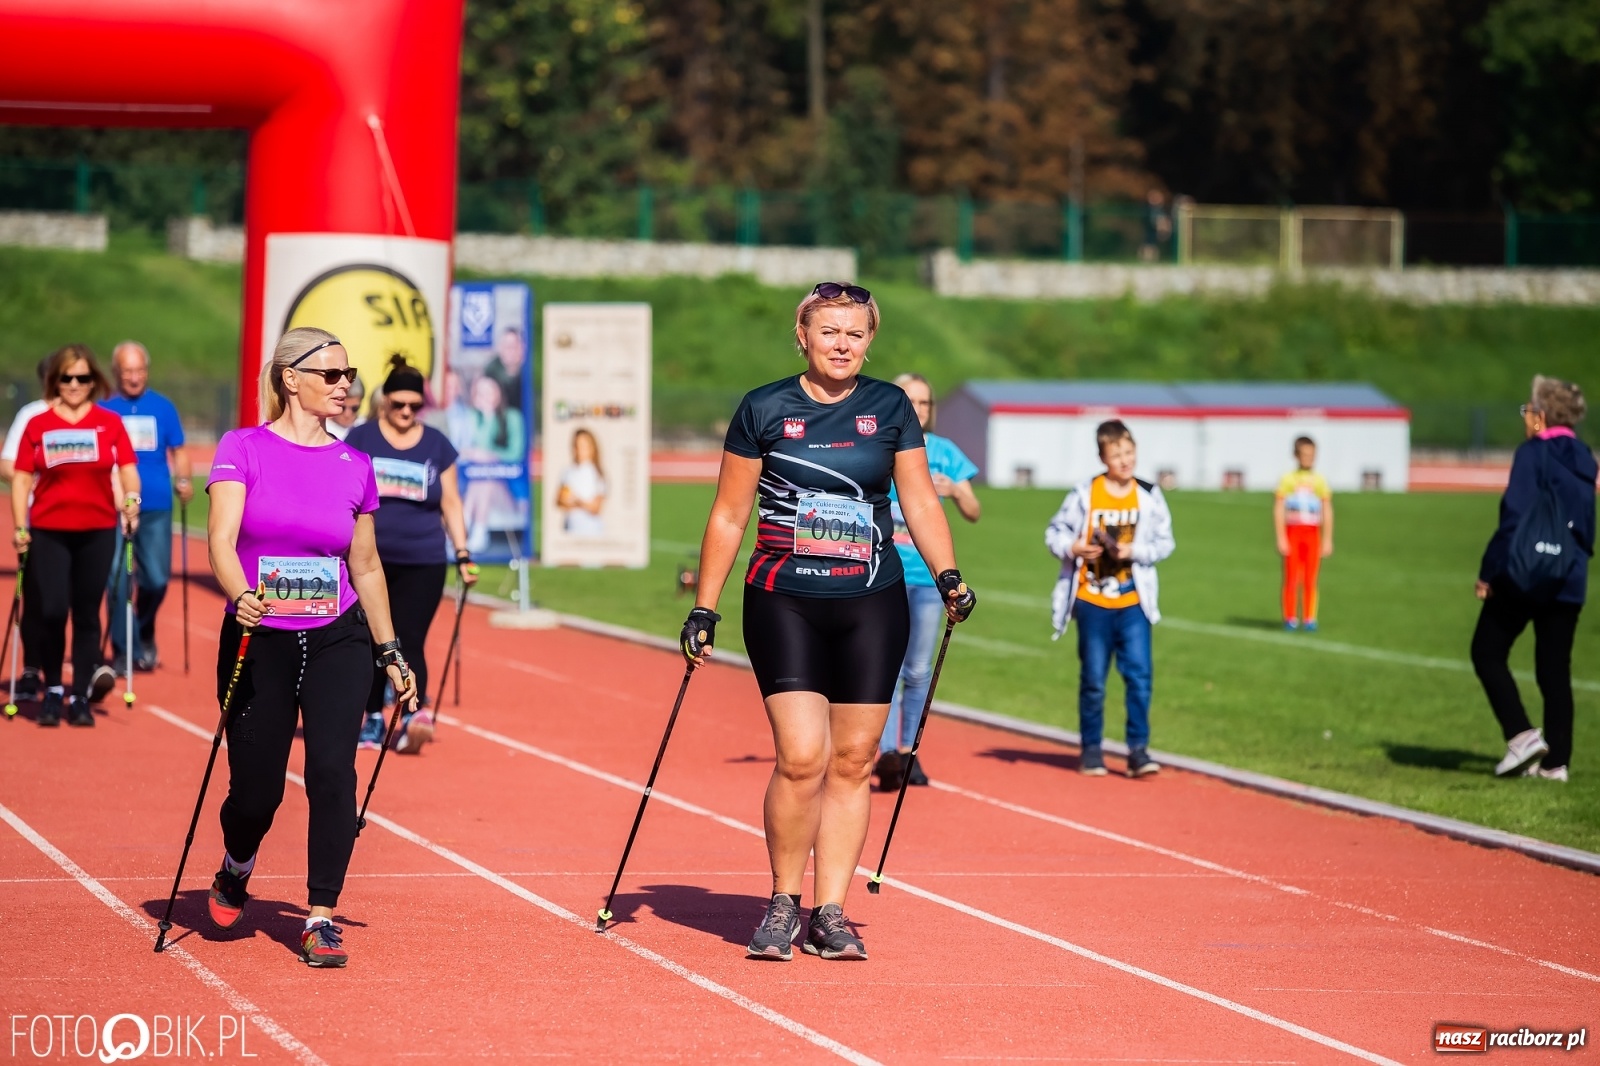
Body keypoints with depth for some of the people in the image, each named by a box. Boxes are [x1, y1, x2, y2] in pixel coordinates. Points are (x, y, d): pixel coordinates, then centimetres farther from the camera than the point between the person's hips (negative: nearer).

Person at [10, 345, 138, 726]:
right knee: (51, 611, -9)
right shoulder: (38, 425, 3)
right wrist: (20, 527, -3)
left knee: (87, 614, 4)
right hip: (48, 532, -1)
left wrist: (130, 501, -16)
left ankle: (80, 697, 11)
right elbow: (21, 478, 4)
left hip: (97, 532, 1)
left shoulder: (109, 423, 5)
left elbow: (128, 469, 3)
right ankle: (52, 691, 9)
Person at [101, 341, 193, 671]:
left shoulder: (163, 407, 8)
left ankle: (145, 634, 28)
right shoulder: (103, 409, 4)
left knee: (156, 579, -1)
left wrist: (183, 480, -5)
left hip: (156, 507, 1)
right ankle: (125, 651, 4)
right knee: (118, 580, -6)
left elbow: (177, 450, 13)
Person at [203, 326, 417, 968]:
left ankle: (321, 920, -7)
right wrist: (241, 595, -34)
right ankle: (235, 871, 36)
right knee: (256, 789, 1)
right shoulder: (243, 449, -3)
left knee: (332, 770, -15)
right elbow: (221, 540, -15)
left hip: (338, 640, 2)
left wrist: (390, 651, 16)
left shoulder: (354, 467, 6)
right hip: (258, 641, -2)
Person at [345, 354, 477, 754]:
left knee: (409, 642, -9)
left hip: (422, 564, 0)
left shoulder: (437, 445, 8)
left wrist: (463, 555, 6)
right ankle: (373, 720, 14)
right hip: (369, 560, 0)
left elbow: (450, 503, 12)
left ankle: (413, 715, -17)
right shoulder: (361, 439, 4)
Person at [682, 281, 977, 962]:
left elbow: (920, 501, 8)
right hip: (783, 603, -2)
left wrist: (947, 574, -8)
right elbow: (729, 516, 5)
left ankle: (830, 915, 11)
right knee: (802, 757, -14)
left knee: (853, 761, 3)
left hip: (872, 606, 2)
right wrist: (704, 609, 4)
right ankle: (782, 903, 5)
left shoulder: (890, 408, 6)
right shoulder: (764, 411, 1)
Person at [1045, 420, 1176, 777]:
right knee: (1093, 680, 7)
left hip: (1133, 603, 1)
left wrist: (1134, 551, -14)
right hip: (1092, 602, -1)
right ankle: (1091, 749, 17)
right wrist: (1072, 548, -17)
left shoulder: (1149, 496, 0)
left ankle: (1138, 749, -4)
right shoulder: (1084, 494, -4)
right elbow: (1055, 532, 3)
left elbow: (1165, 542, 2)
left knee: (1139, 674, -9)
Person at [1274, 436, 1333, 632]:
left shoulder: (1320, 481, 7)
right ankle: (1290, 619, 5)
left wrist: (1328, 540, 5)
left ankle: (1310, 619, 5)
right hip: (1292, 532, -1)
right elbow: (1278, 510, 0)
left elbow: (1327, 512, 9)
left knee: (1311, 579, 0)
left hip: (1312, 533, 1)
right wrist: (1280, 539, -6)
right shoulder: (1288, 480, 1)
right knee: (1292, 577, -2)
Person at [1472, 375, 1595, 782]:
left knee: (1488, 653, 5)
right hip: (1569, 581, 7)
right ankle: (1556, 760, 7)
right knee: (1555, 669, 9)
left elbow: (1514, 516, -16)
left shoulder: (1533, 453, -10)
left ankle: (1522, 734, -9)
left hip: (1524, 576, -7)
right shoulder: (1584, 460, 12)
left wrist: (1489, 571, -11)